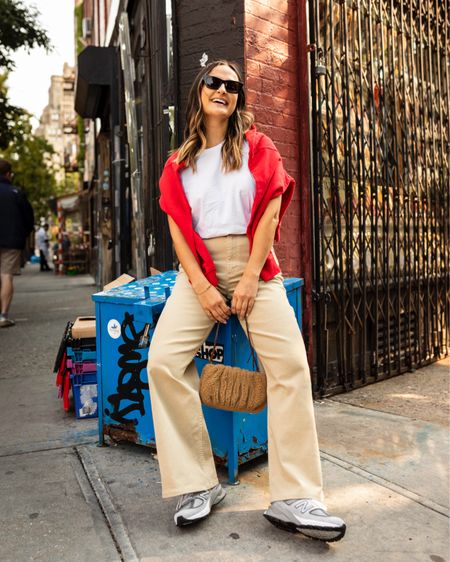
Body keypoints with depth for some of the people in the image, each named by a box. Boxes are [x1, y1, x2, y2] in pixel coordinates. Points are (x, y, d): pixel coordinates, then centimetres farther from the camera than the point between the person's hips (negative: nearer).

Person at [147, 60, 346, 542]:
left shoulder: (257, 147, 9)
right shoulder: (179, 163, 12)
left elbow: (269, 214, -1)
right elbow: (177, 228, 3)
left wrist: (249, 279, -12)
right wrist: (202, 287, -10)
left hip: (255, 267, -1)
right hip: (199, 271, 1)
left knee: (290, 365, -18)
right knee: (163, 362, -18)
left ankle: (294, 500, -11)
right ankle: (197, 486, -6)